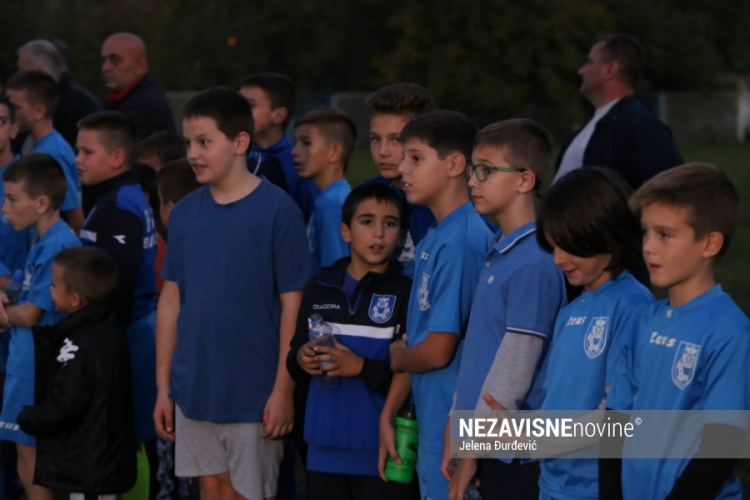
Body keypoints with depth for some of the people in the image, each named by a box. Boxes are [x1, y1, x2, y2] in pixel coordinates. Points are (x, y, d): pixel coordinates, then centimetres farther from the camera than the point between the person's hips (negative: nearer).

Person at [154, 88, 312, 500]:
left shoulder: (277, 210, -10)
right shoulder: (185, 213, 5)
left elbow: (293, 306, -9)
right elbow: (171, 301, 10)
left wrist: (284, 390, -11)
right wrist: (163, 386, 9)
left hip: (254, 392, -5)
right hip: (194, 388, 5)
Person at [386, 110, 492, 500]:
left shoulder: (461, 241, -18)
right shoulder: (434, 239, 11)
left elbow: (438, 350, -19)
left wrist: (397, 358, 2)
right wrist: (390, 413, 14)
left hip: (451, 426, -9)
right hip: (431, 424, 9)